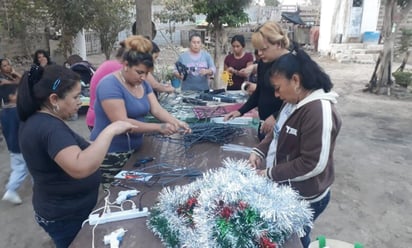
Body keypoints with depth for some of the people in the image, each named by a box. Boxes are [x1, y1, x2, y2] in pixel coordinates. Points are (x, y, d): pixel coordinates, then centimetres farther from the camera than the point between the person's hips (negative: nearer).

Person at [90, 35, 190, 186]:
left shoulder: (143, 84, 5)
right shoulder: (110, 85, -20)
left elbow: (156, 109, -1)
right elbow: (121, 122, -28)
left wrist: (176, 122, -20)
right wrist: (159, 128, -33)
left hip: (134, 151, 8)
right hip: (110, 155, -7)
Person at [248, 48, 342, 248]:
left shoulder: (319, 111, -28)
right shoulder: (294, 102, 3)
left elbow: (313, 164, -28)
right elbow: (278, 133, 14)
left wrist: (270, 174, -21)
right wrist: (259, 151, -4)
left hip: (304, 198, -8)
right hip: (288, 189, 8)